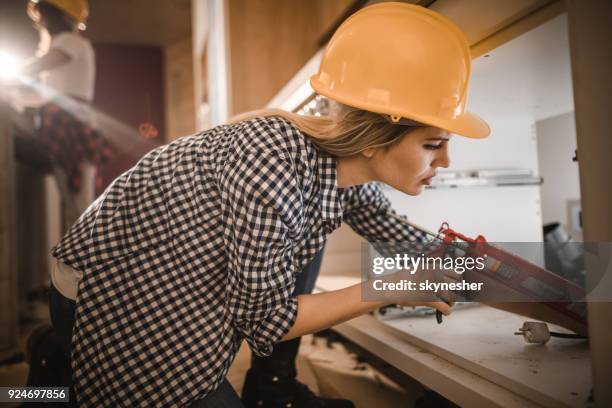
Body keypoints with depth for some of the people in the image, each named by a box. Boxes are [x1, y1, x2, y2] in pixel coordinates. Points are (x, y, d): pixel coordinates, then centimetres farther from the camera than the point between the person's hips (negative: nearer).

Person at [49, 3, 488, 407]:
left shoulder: (346, 162, -10)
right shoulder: (274, 167, -35)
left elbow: (408, 243, 7)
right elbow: (264, 320, -24)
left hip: (184, 280, 7)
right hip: (106, 301, -7)